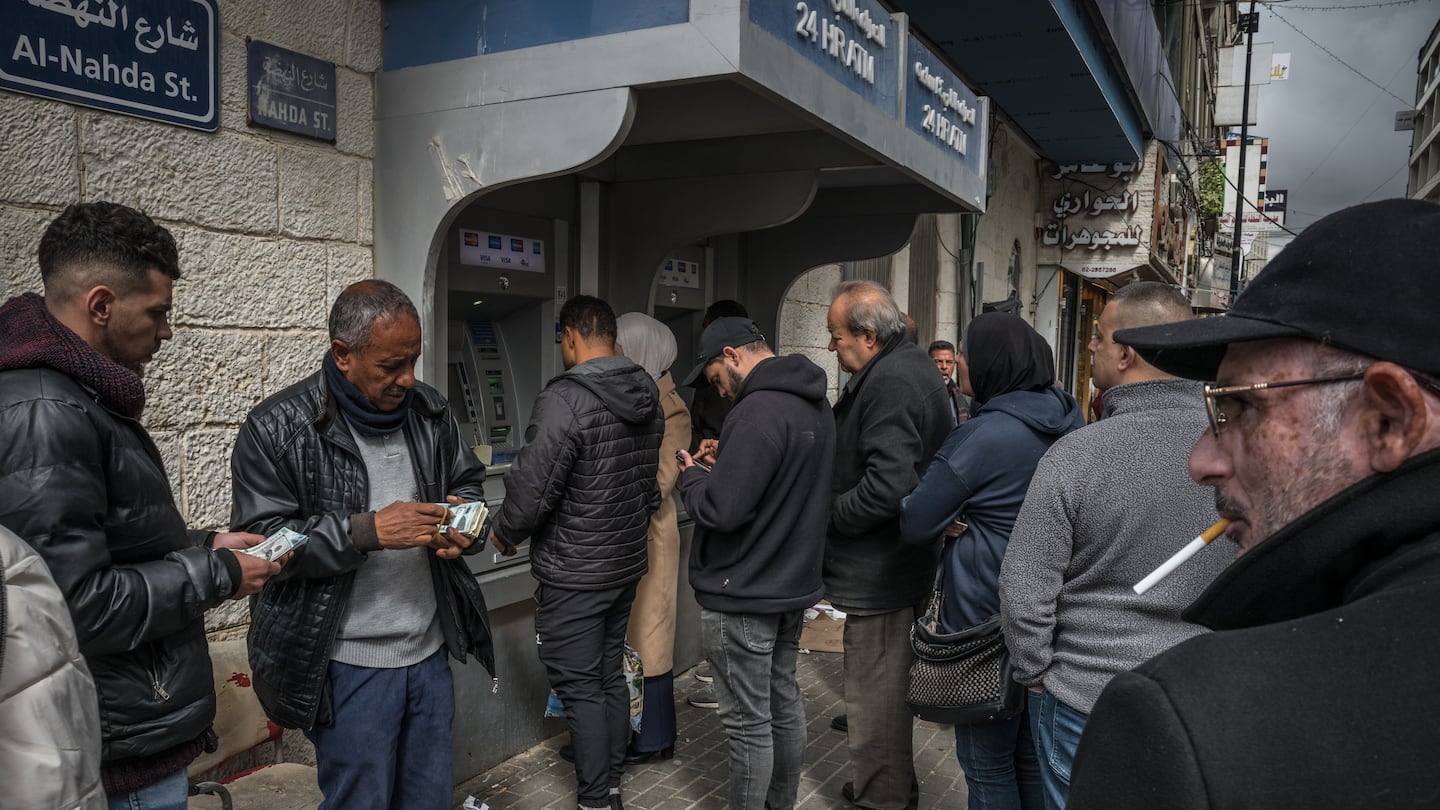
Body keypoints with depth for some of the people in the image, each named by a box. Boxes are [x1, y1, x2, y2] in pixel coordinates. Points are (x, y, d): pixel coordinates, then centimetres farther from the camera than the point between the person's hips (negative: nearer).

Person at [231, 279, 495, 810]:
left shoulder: (430, 411, 3)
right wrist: (366, 531, -25)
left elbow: (468, 482, 16)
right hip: (349, 665, -5)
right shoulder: (277, 429, -12)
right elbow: (261, 539, -15)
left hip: (431, 651, 5)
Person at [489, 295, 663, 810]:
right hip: (628, 562, 8)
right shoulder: (649, 397, 4)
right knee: (610, 676, 18)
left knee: (580, 688, 5)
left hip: (573, 574, -8)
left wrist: (504, 532, -2)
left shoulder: (564, 400, -22)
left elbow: (531, 488, -21)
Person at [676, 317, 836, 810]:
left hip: (743, 596, -10)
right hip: (795, 583, 10)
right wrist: (725, 468, 8)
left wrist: (691, 475, -7)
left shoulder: (758, 411, -24)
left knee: (748, 723, 4)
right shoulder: (816, 404, 7)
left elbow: (719, 510, -27)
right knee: (784, 702, 21)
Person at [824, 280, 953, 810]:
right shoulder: (911, 368, 12)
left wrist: (826, 511, -15)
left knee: (875, 699, 3)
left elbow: (887, 487, -30)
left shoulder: (890, 383, -23)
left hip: (879, 576, -11)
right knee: (889, 688, 24)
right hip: (905, 566, 11)